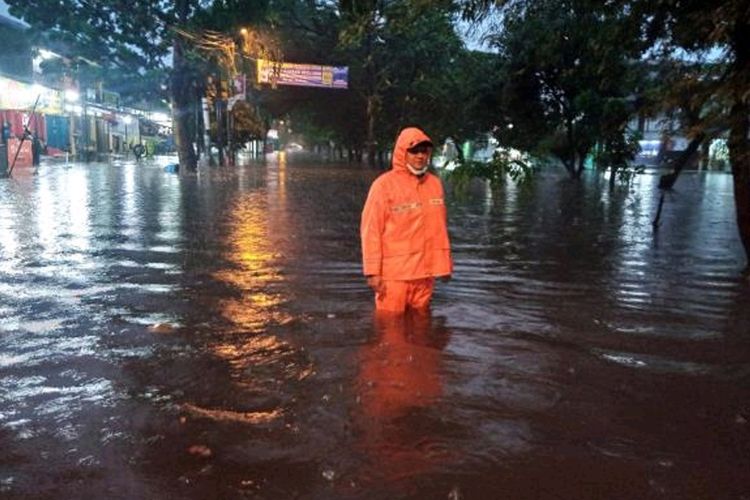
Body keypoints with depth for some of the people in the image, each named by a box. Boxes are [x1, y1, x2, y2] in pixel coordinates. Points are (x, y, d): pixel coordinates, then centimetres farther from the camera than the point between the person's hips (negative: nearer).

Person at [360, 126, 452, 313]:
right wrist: (373, 271, -13)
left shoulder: (435, 183, 8)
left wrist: (444, 263, 10)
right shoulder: (384, 184, -8)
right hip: (394, 273, -5)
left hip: (424, 272, 5)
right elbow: (371, 230, -9)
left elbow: (440, 228, 13)